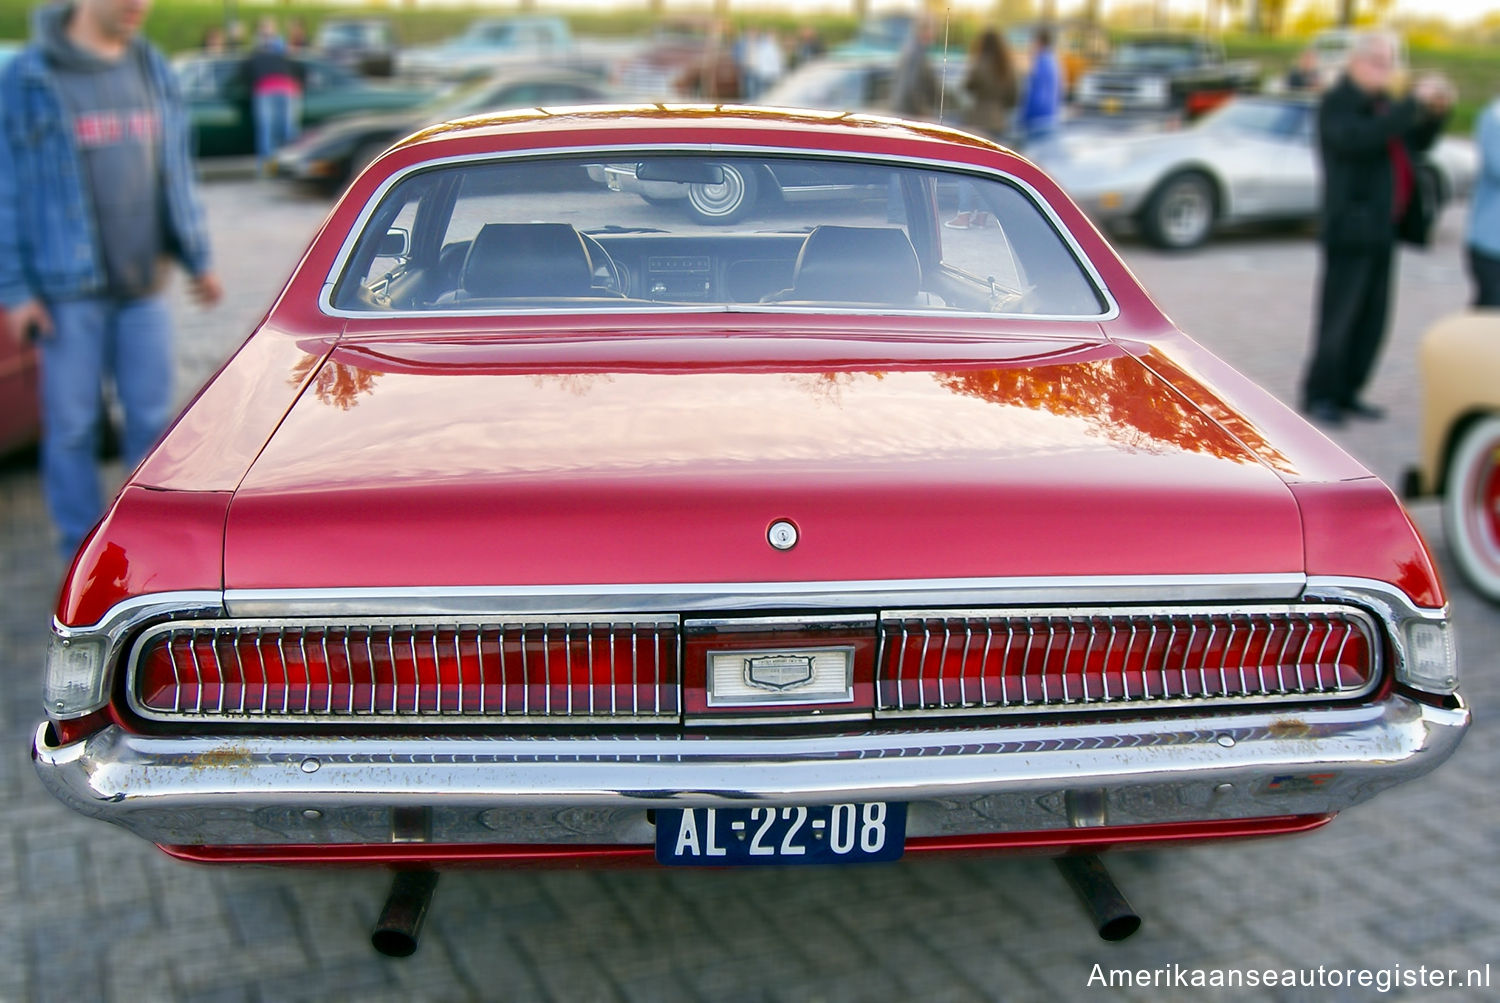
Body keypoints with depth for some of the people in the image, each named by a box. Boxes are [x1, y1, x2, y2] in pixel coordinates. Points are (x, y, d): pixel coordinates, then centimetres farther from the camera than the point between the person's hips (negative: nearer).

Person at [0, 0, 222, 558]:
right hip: (69, 291, -4)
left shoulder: (153, 70, 9)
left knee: (152, 419, 8)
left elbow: (177, 171, 16)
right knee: (72, 427, 3)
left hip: (143, 287, 4)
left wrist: (197, 258, 14)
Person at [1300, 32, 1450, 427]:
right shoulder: (1336, 103, -9)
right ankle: (1318, 396, 6)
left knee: (1372, 320, 9)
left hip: (1382, 230, 8)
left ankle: (1347, 392, 18)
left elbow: (1417, 143, 22)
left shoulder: (1384, 102, 16)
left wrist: (1436, 112, 4)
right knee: (1339, 319, -4)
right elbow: (1360, 138, -29)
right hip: (1352, 229, -8)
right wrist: (1413, 104, -28)